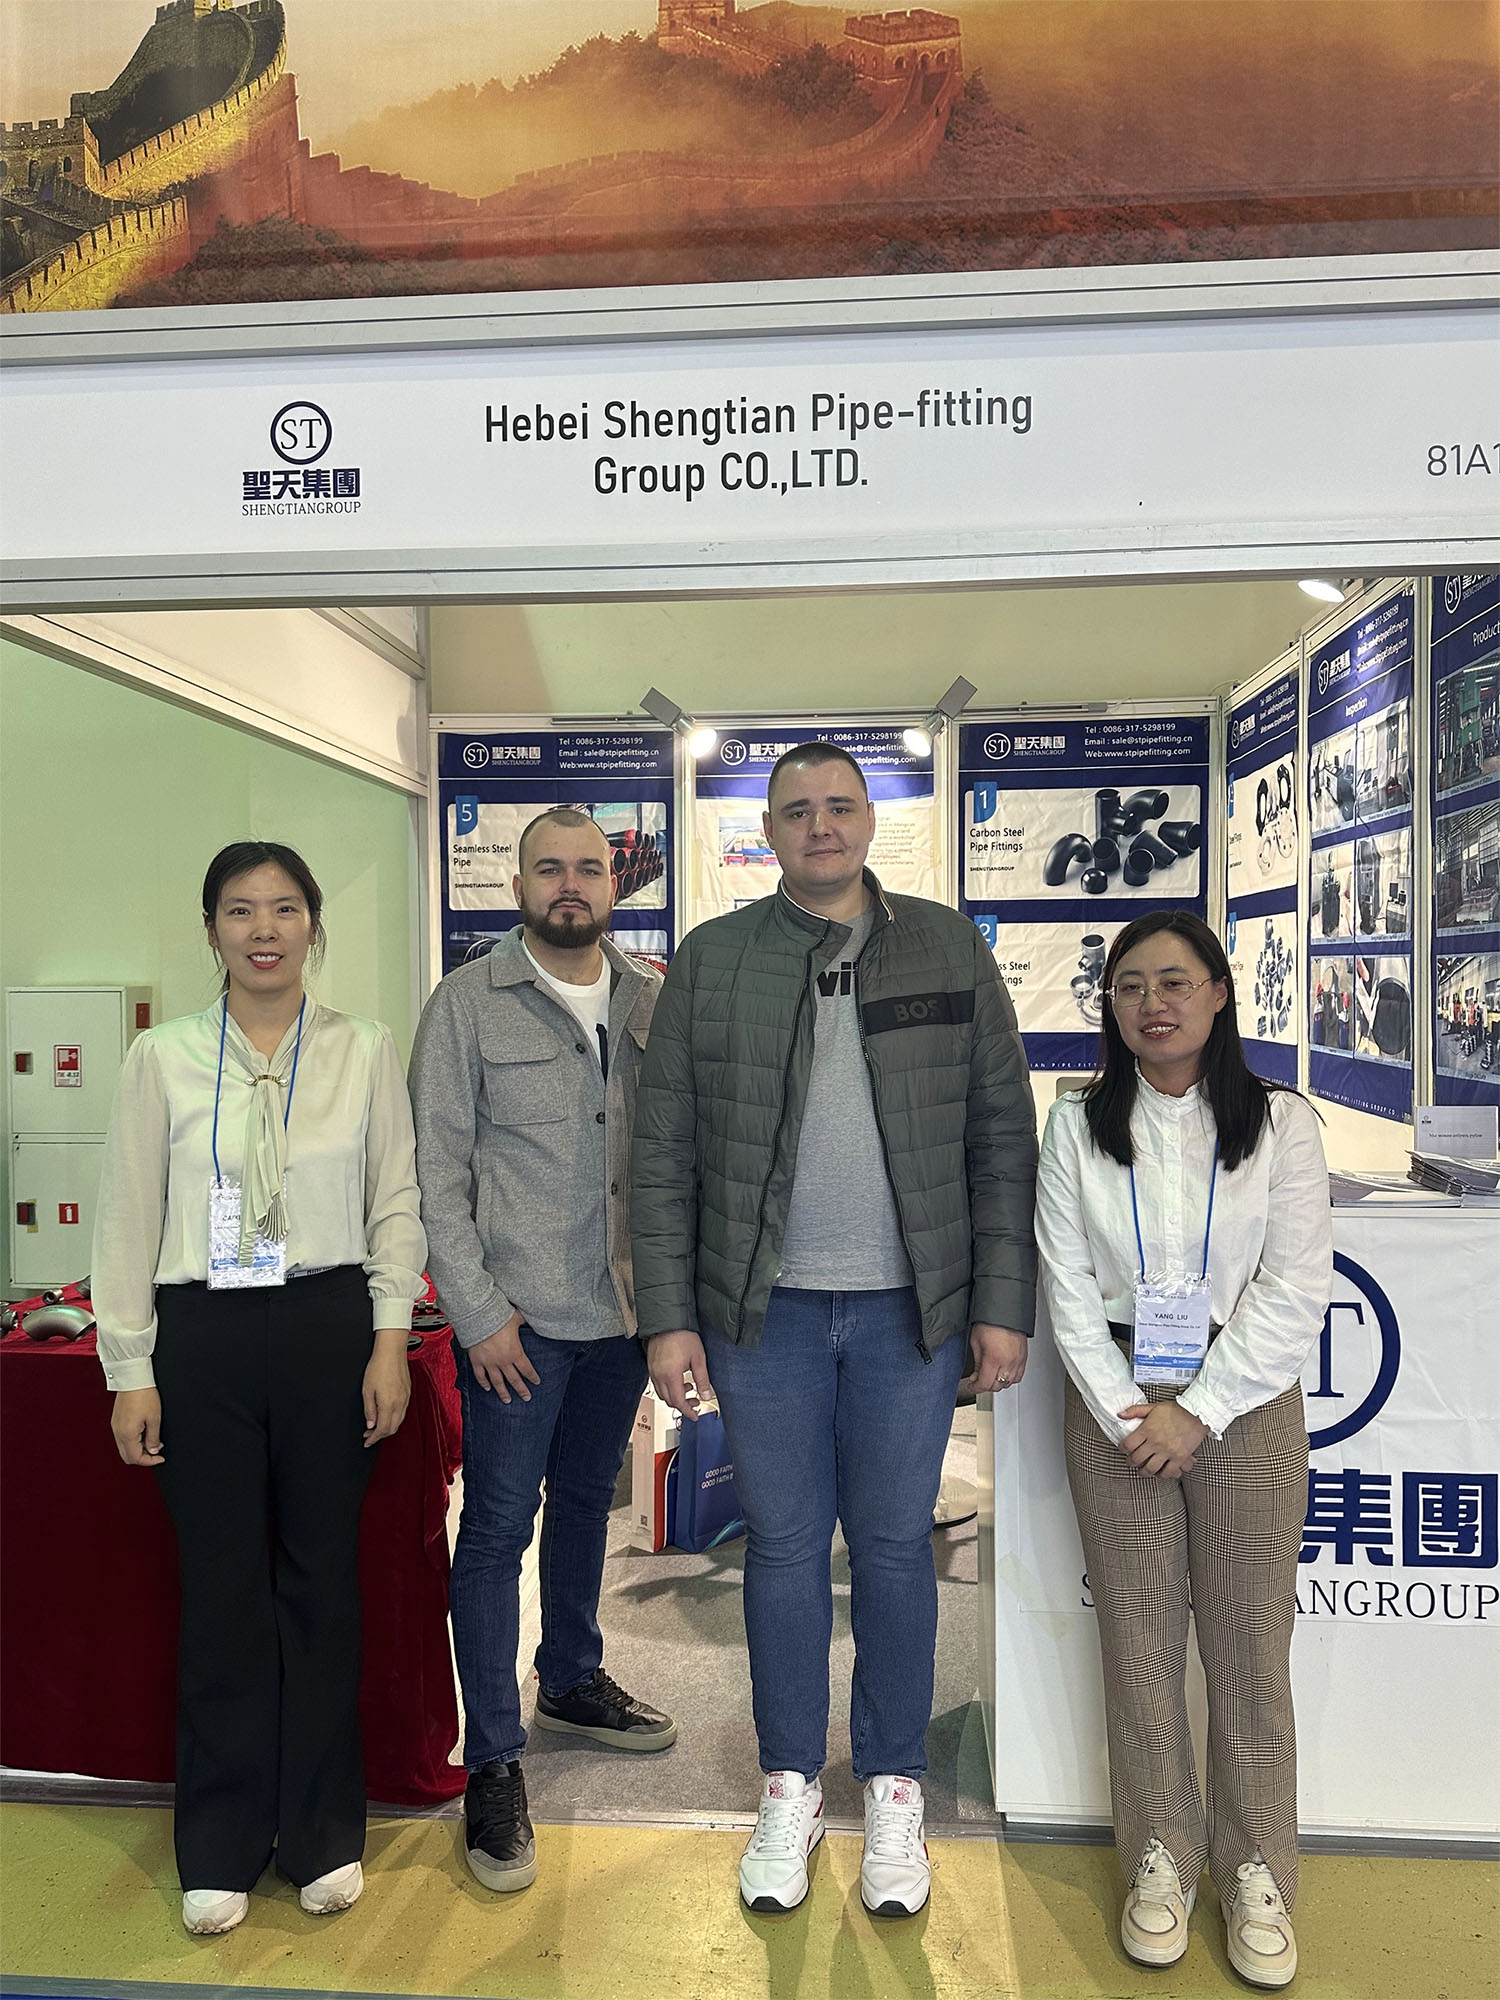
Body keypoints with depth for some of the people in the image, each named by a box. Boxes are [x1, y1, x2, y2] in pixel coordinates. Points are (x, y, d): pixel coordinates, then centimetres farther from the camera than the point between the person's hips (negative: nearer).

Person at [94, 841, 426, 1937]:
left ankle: (323, 1829, 28)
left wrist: (390, 1340, -2)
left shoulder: (365, 1051, 2)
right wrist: (132, 1370, 1)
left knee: (321, 1576, 9)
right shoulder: (163, 1058, 2)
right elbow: (130, 1218, 3)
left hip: (328, 1328, 0)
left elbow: (398, 1205, 4)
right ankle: (222, 1845, 27)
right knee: (221, 1582, 8)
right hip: (202, 1335, 0)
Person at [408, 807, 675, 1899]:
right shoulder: (468, 1003, -6)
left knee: (587, 1500, 21)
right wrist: (480, 1310, -11)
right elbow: (439, 1166, -7)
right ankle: (494, 1762, 18)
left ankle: (573, 1679, 42)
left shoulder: (655, 999, 3)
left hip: (625, 1309, 4)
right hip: (517, 1316, -4)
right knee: (498, 1526, 3)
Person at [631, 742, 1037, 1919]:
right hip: (765, 1310, 0)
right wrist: (667, 1318, -3)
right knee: (784, 1544, 11)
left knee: (895, 1546, 11)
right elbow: (664, 1153, 2)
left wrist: (1002, 1304, -2)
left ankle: (894, 1793, 31)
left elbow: (1003, 1138, 3)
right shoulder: (711, 961, 2)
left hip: (911, 1310, 0)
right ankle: (791, 1790, 31)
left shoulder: (950, 951, 3)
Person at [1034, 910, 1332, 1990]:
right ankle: (1163, 1858, 26)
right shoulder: (1079, 1125, 3)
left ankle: (1257, 1872, 24)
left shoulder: (1281, 1122, -1)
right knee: (1139, 1639, 8)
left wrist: (1198, 1412, -12)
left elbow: (1295, 1290, -6)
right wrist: (1125, 1413, -9)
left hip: (1247, 1405, -1)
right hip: (1117, 1406, 1)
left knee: (1249, 1643, 6)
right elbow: (1068, 1285, 0)